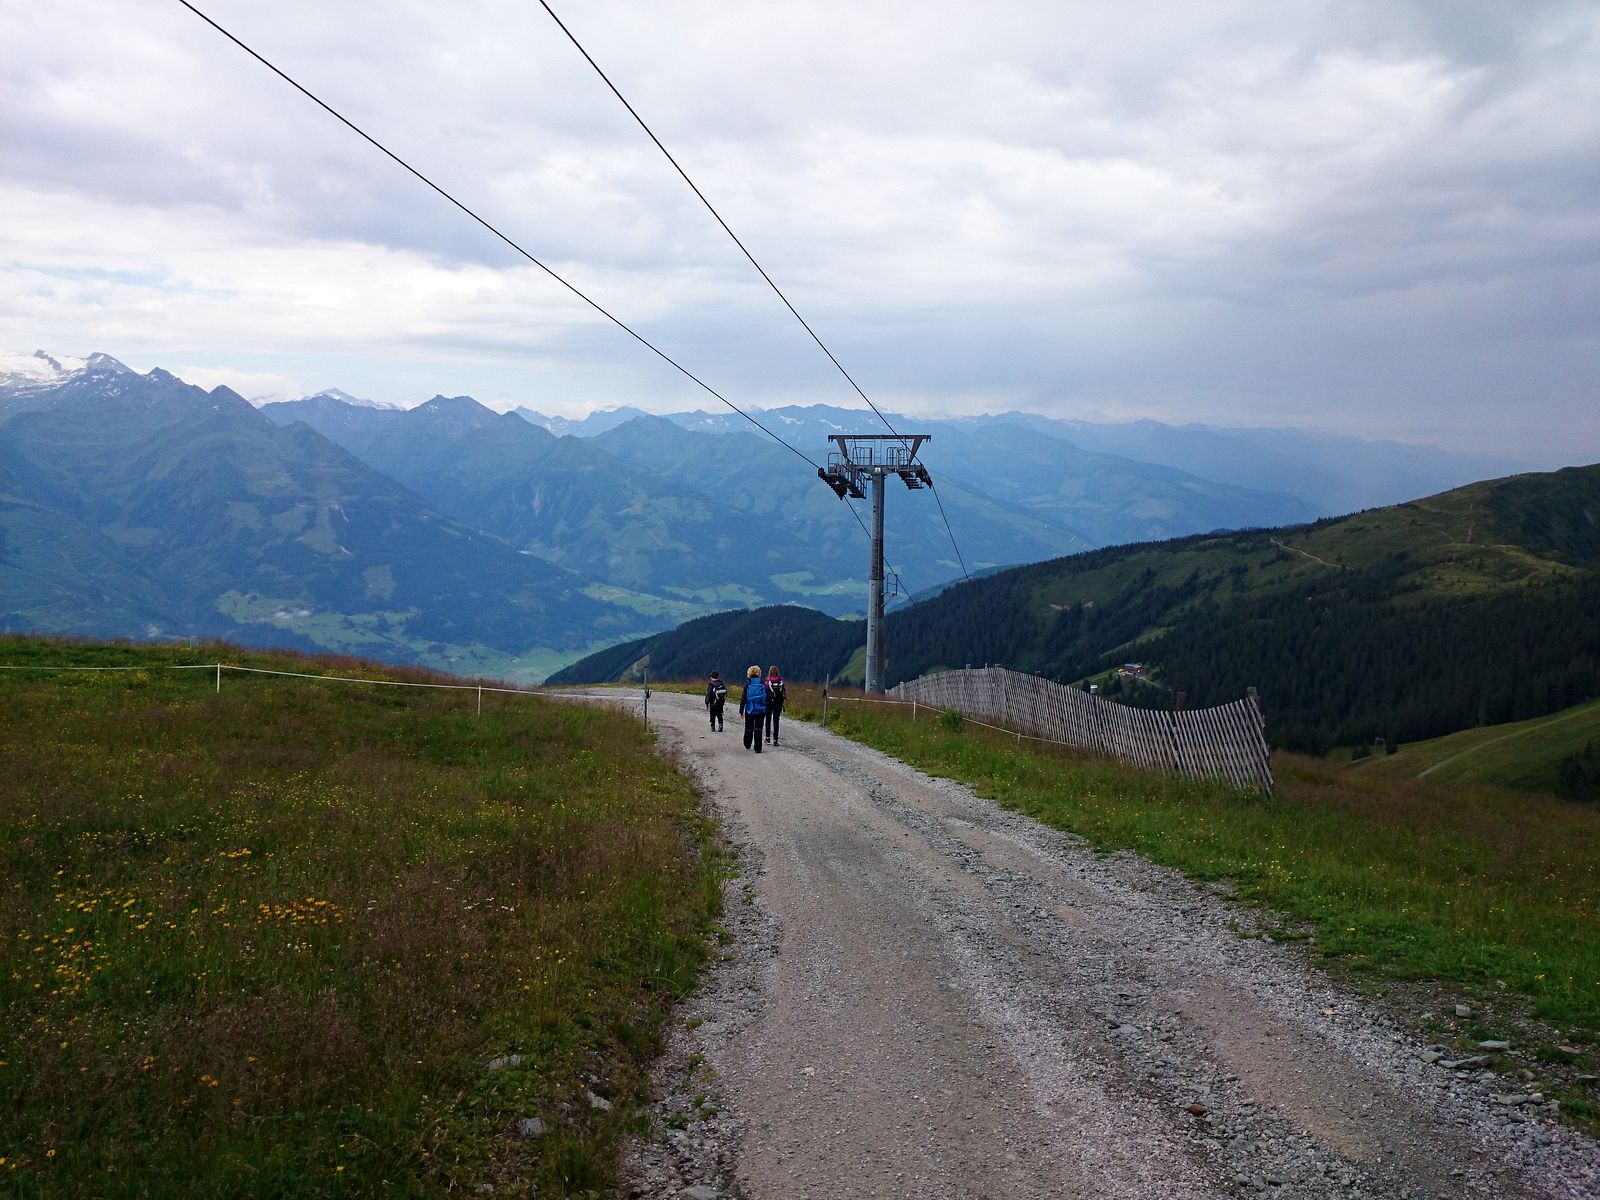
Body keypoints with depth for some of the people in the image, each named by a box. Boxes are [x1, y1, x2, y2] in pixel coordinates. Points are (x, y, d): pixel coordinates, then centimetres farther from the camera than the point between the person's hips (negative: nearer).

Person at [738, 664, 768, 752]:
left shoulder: (747, 684, -7)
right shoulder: (763, 684, -2)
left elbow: (743, 699, -8)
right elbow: (767, 698, 1)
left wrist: (741, 711, -1)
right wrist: (766, 711, 8)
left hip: (749, 710, 0)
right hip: (760, 711, 0)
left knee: (748, 729, 16)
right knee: (758, 729, 2)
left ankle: (747, 745, 35)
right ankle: (758, 748, -5)